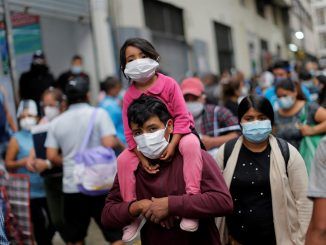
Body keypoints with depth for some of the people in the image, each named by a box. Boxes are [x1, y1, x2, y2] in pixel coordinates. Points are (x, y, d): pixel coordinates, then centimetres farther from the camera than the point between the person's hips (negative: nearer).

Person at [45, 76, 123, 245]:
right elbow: (109, 144, -16)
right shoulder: (99, 114, -5)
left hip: (71, 186, 3)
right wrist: (117, 141, 5)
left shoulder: (56, 122, 5)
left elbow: (51, 157, 1)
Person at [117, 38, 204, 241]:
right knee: (124, 160, -16)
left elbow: (181, 117, -17)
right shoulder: (129, 96, -7)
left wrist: (172, 144, -28)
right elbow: (130, 132, -6)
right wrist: (142, 157, -17)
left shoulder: (169, 84, -15)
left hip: (177, 134, -3)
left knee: (191, 144, -37)